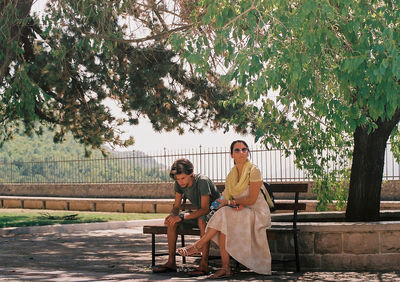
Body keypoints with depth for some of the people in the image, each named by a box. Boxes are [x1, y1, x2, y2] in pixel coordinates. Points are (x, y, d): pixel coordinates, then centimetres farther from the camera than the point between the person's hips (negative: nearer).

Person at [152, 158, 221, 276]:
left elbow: (205, 209, -32)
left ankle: (204, 264, -39)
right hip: (199, 214, 7)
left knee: (202, 220, -39)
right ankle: (171, 262, -10)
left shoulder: (202, 181, -27)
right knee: (172, 222, -11)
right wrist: (172, 215, -23)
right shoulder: (179, 184, -5)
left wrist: (181, 217, -39)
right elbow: (176, 206, 2)